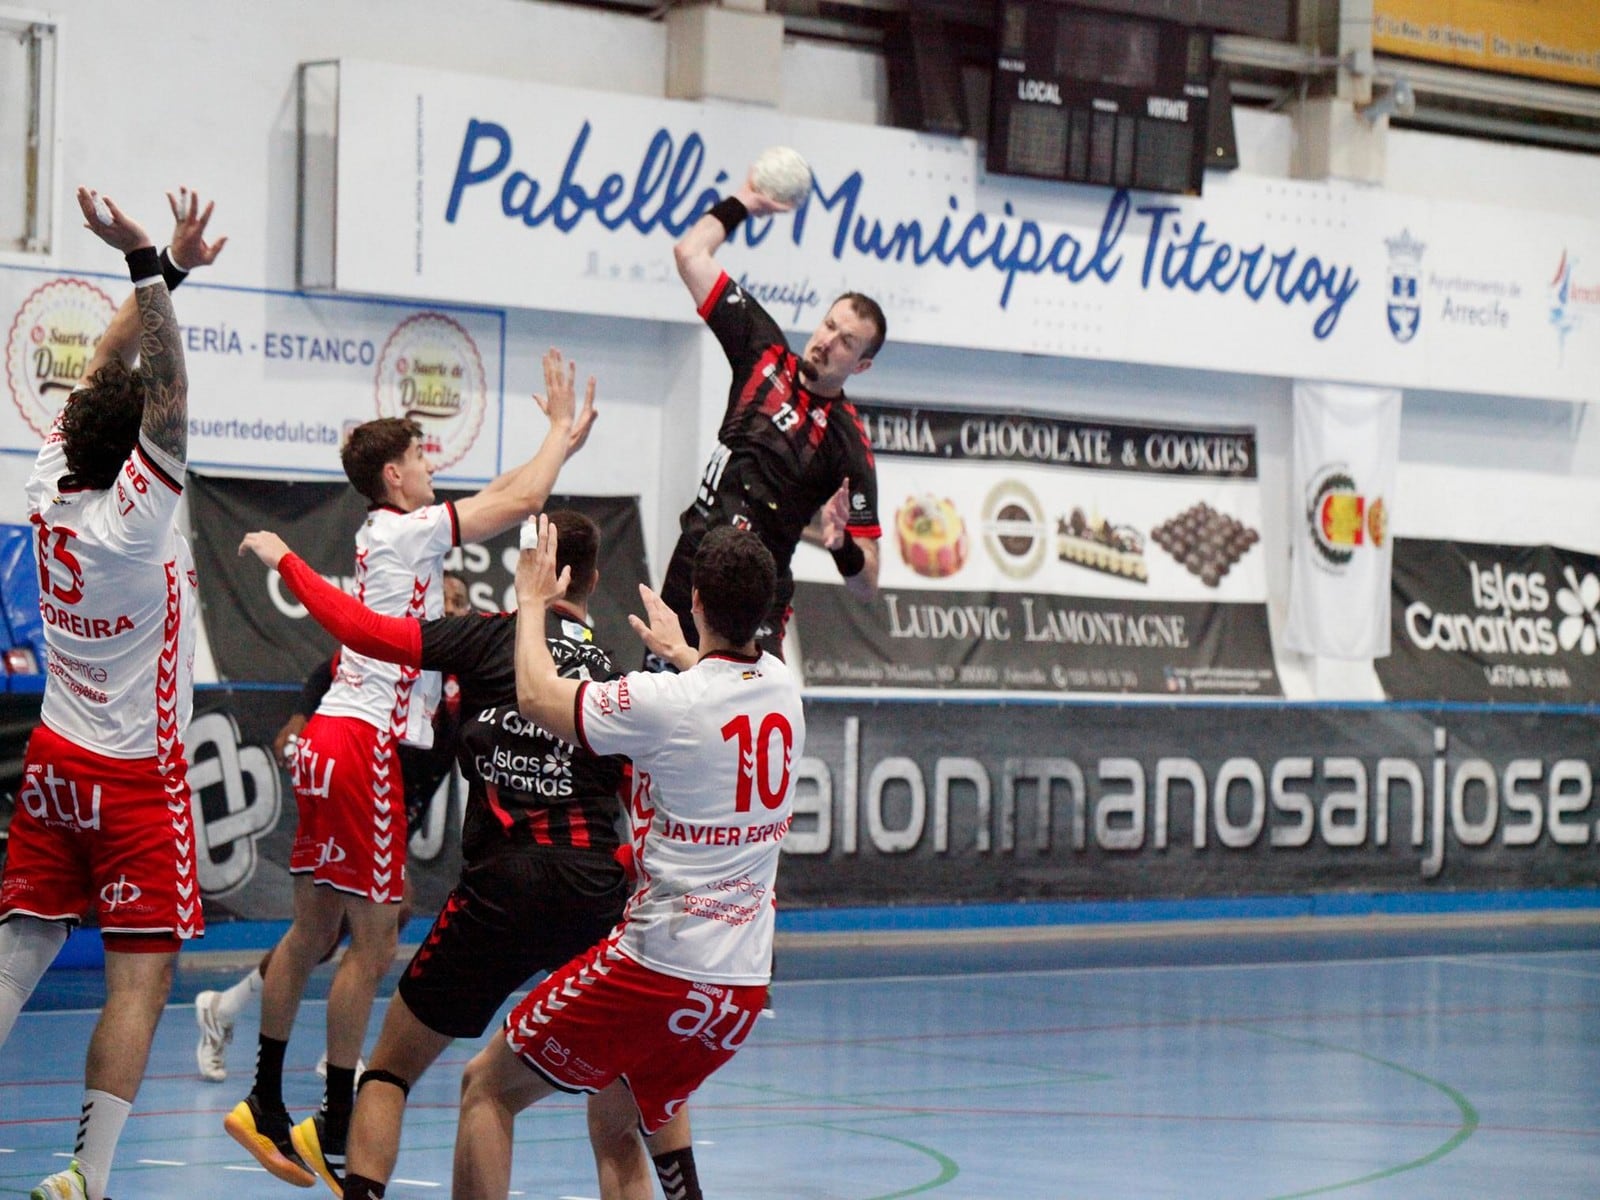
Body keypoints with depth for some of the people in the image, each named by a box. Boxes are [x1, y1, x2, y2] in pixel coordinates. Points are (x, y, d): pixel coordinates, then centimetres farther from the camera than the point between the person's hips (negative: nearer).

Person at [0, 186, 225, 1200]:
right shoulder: (133, 523, -18)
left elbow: (101, 380, 8)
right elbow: (166, 403, -27)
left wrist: (158, 275, 9)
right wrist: (151, 271, -31)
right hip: (137, 774, -7)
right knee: (142, 976, -5)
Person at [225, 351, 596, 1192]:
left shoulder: (385, 531, 17)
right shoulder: (406, 530, -9)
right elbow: (519, 501, -11)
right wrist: (563, 428, 2)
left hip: (331, 742, 10)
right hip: (365, 743, -10)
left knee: (314, 929, 14)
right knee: (373, 943, -5)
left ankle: (266, 1106, 20)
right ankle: (333, 1131, -3)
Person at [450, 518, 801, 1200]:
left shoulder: (665, 702, -17)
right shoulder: (782, 688, 4)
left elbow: (537, 696, -2)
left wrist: (533, 602, 14)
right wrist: (680, 652, 50)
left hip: (653, 969, -7)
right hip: (743, 984, 7)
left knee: (488, 1087, 9)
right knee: (616, 1124, 26)